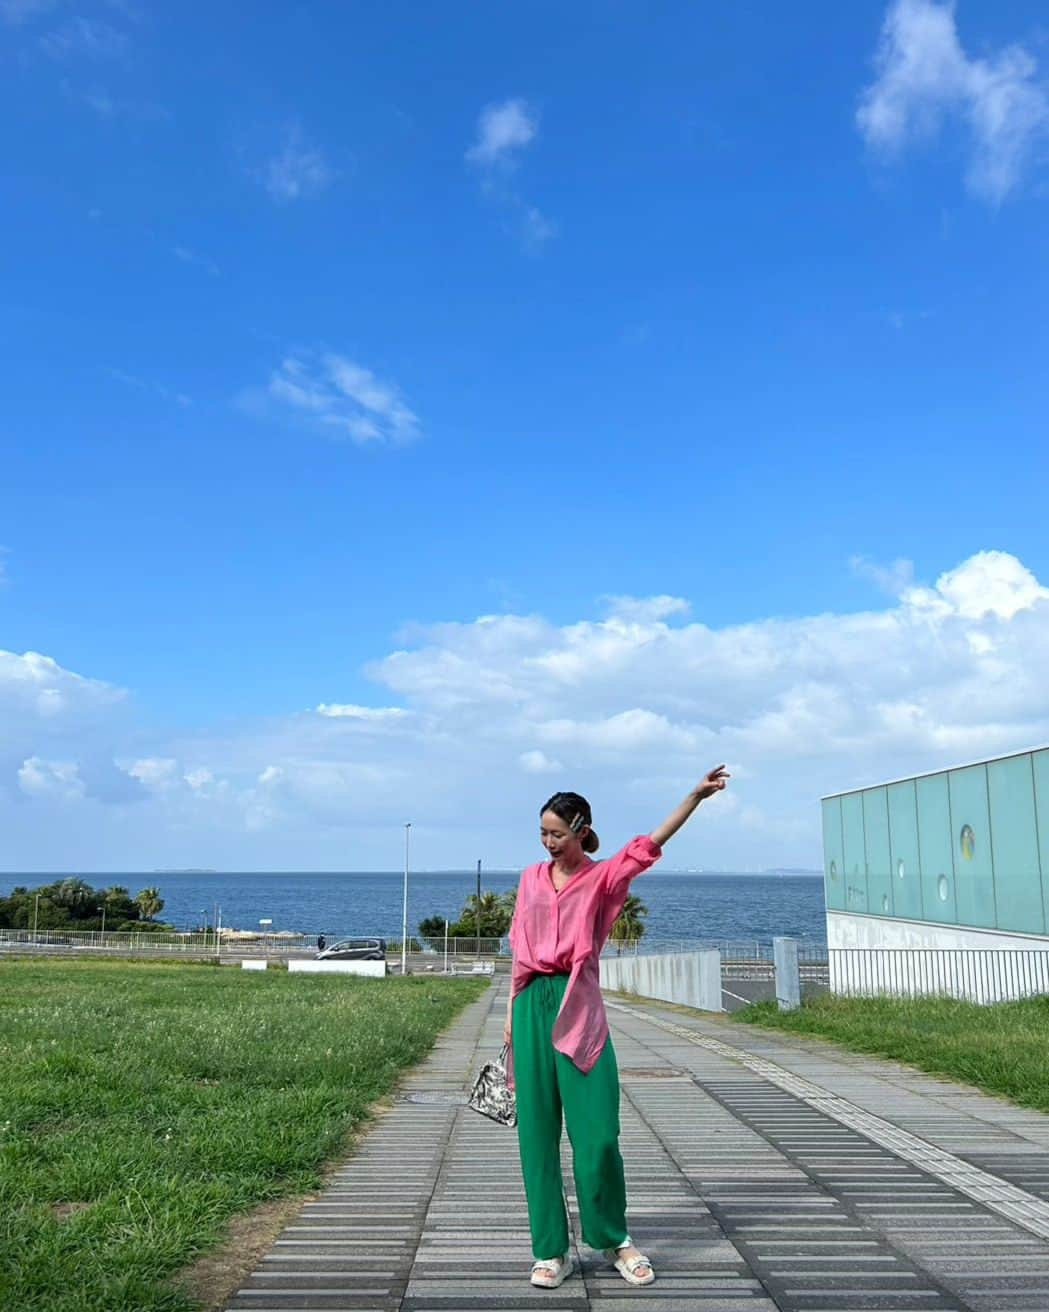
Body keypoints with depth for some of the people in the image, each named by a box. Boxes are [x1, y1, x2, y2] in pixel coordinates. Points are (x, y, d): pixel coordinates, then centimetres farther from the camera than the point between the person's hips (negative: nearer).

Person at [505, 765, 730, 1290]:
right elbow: (519, 950, 14)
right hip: (533, 1004, 3)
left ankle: (615, 1240, 20)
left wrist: (697, 795, -23)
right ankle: (550, 1251, 15)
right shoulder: (531, 878, 12)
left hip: (579, 1007, -3)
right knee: (537, 1131, 5)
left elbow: (648, 846, -13)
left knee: (597, 1131, -2)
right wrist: (512, 1011, 11)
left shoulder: (602, 877, 1)